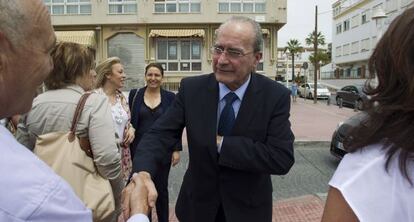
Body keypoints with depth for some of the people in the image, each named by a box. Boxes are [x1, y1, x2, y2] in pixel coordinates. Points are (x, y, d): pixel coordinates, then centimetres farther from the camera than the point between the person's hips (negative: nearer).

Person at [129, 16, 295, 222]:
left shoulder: (276, 96, -16)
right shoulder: (191, 88, -12)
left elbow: (282, 158, -23)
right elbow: (160, 134, -18)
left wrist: (221, 143, -24)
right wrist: (142, 173, -37)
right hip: (198, 204, 2)